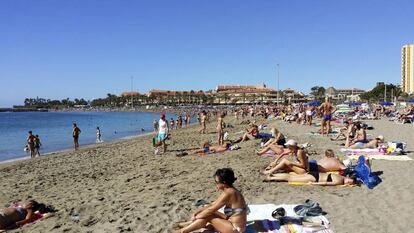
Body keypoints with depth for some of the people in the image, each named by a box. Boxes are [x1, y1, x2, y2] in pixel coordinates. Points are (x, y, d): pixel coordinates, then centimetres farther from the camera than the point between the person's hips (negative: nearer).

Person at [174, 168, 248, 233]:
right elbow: (212, 205, 9)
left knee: (208, 216, -9)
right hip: (234, 224, 9)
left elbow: (211, 209, -18)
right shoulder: (230, 191, 6)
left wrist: (196, 217, -5)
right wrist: (196, 213, 4)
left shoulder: (228, 193, -23)